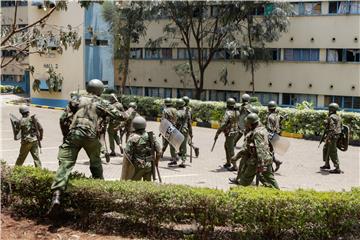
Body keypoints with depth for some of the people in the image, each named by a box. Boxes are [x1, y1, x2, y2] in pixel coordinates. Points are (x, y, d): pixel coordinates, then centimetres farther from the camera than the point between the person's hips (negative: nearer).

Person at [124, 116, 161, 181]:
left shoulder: (133, 137, -12)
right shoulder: (151, 136, 1)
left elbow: (127, 153, -16)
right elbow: (159, 151, 3)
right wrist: (156, 161, 18)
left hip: (138, 166, -4)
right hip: (149, 165, 4)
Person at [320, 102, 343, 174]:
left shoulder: (331, 117, -17)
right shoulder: (338, 117, 12)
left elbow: (332, 128, -24)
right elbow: (340, 127, 17)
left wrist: (329, 138, -24)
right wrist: (338, 136, 23)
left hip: (332, 136, -10)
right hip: (337, 135, 10)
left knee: (332, 152, -6)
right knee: (325, 149, 23)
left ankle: (337, 169, -6)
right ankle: (327, 165, 34)